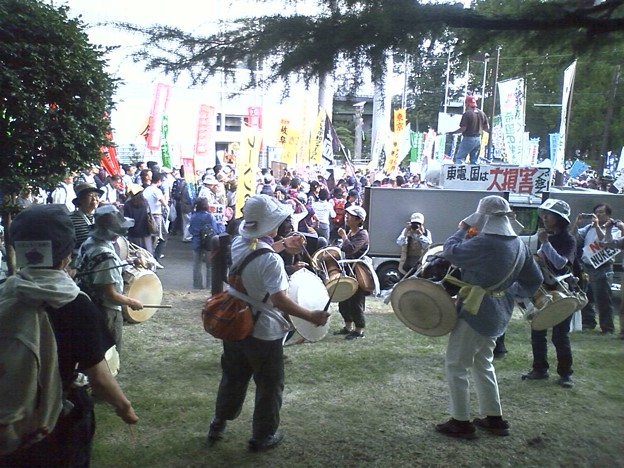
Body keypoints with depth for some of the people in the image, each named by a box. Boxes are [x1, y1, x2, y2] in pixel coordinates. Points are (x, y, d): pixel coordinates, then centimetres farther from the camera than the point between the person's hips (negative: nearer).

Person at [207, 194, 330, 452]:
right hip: (264, 333, -7)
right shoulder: (271, 260, -28)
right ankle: (263, 437, 27)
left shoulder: (238, 243, -3)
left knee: (232, 378, 25)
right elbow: (279, 299, -32)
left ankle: (218, 425, 39)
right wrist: (311, 316, -25)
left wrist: (284, 244, 16)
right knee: (269, 386, 13)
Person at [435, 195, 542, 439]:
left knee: (456, 365, 3)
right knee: (483, 364, 23)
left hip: (476, 311, -9)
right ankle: (494, 419, 30)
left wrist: (462, 230, -3)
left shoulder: (485, 243, -24)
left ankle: (461, 423, 9)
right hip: (498, 311, 9)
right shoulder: (519, 244, 4)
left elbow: (451, 252, -17)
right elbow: (534, 280, 12)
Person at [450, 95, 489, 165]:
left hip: (468, 139, -7)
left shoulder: (467, 114, -14)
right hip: (478, 139, 7)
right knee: (474, 160, 13)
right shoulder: (482, 113, 7)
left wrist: (453, 132, -6)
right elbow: (487, 127, 8)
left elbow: (463, 129, -18)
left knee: (459, 158, -1)